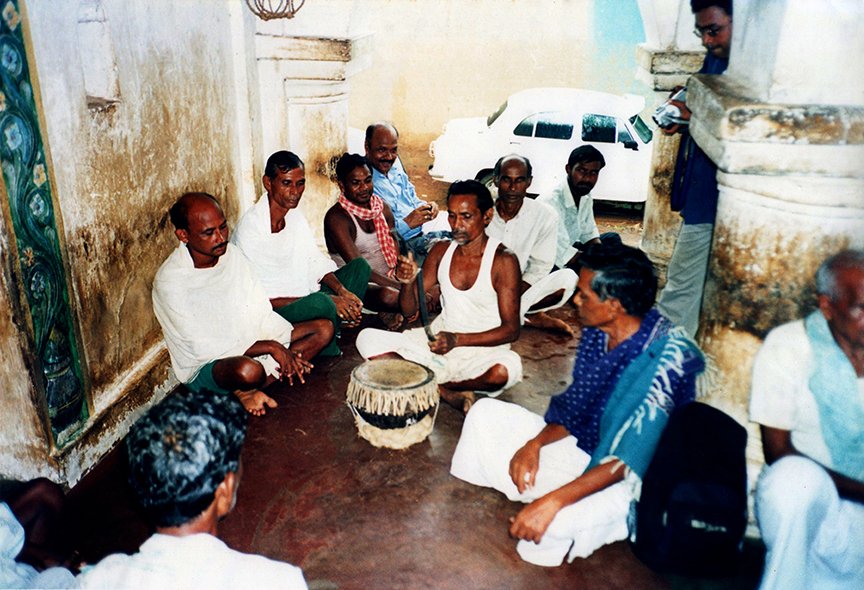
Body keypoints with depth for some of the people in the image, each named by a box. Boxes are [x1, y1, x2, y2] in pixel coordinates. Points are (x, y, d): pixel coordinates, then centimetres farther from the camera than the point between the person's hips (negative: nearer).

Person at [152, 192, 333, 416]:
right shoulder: (169, 282, -21)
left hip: (248, 344, 8)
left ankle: (247, 391, -12)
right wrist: (270, 347, -24)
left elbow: (260, 311, 1)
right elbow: (203, 347, -23)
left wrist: (285, 350, -13)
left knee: (324, 328, -4)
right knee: (248, 370, -43)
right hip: (204, 366, -8)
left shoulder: (232, 253, -2)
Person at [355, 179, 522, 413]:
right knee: (367, 339, -12)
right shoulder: (441, 251, 2)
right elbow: (409, 311, 3)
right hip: (437, 339, 5)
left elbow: (511, 329, -14)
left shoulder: (503, 260, -12)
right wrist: (408, 282, -20)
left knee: (507, 368, -38)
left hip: (481, 349, -4)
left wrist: (458, 340, -27)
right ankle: (447, 392, -14)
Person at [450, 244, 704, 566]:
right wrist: (536, 442, -12)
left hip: (629, 479, -7)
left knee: (553, 524, -35)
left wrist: (552, 502, -35)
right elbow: (575, 410, 6)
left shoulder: (667, 356, -28)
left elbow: (630, 461, -30)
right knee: (486, 413, 0)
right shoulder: (597, 333, -5)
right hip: (584, 444, 8)